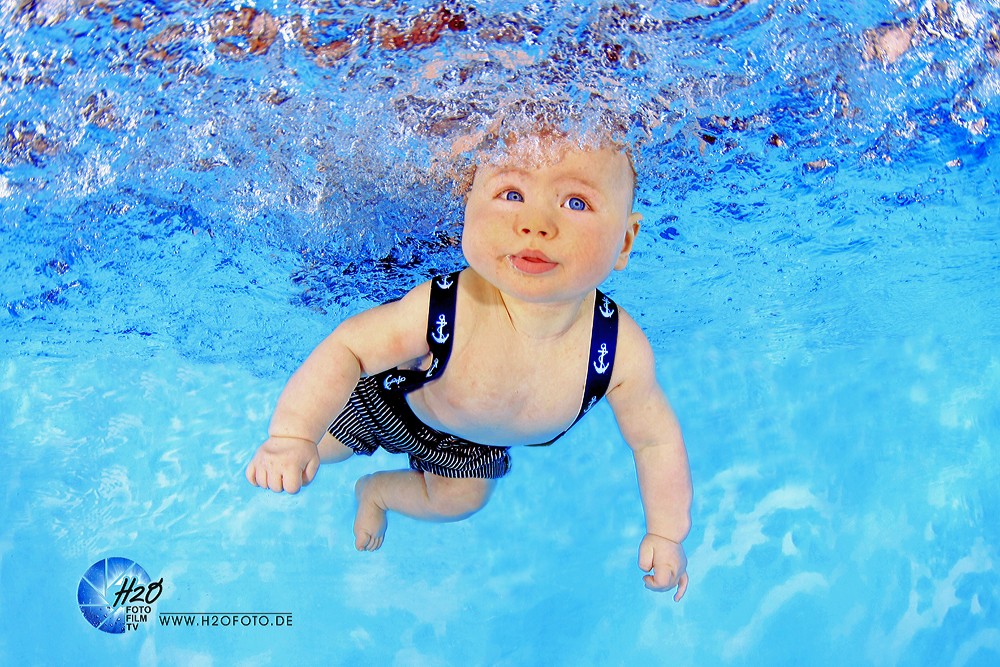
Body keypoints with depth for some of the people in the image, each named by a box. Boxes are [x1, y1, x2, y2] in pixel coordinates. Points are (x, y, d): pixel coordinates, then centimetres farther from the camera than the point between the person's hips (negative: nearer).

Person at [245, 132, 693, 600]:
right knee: (321, 444, 17)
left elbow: (656, 440, -22)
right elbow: (347, 346, -33)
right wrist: (292, 434, -45)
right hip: (394, 396, -2)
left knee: (458, 499, 19)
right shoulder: (441, 311, -47)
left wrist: (667, 534, -17)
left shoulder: (623, 352, -40)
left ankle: (376, 491, 50)